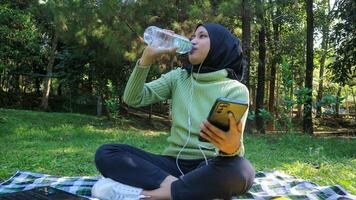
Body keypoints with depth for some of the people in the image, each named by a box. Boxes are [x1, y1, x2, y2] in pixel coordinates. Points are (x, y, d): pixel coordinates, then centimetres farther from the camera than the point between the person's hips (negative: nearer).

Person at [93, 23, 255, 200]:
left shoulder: (236, 90, 0)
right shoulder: (178, 77, 11)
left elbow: (235, 144, -11)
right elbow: (133, 99, 3)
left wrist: (232, 147, -37)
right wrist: (148, 57, -8)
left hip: (209, 167, -3)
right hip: (173, 163, 3)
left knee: (241, 170, -37)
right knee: (105, 153, -16)